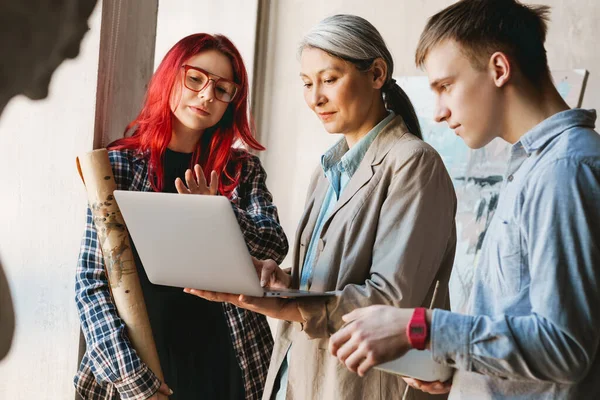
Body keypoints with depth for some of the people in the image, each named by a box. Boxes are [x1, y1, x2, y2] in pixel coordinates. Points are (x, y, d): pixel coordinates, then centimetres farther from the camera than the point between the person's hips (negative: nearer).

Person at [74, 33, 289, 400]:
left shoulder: (244, 170, 4)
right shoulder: (120, 164, -4)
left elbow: (276, 248, -7)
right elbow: (93, 280, -8)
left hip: (225, 359, 3)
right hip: (138, 365, -2)